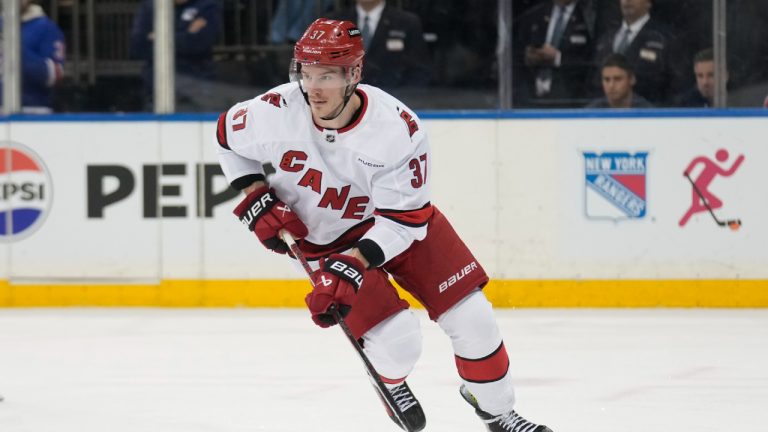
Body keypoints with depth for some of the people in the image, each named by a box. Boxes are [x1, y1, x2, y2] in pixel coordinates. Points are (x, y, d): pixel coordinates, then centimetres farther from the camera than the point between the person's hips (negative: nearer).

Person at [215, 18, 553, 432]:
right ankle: (390, 382, 23)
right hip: (324, 238, -1)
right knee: (398, 342, -14)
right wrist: (256, 197, -13)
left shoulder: (398, 129, -30)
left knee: (472, 317, -3)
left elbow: (405, 219, -26)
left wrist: (352, 266, -37)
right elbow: (227, 135, -2)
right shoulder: (274, 113, -26)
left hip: (399, 219, 1)